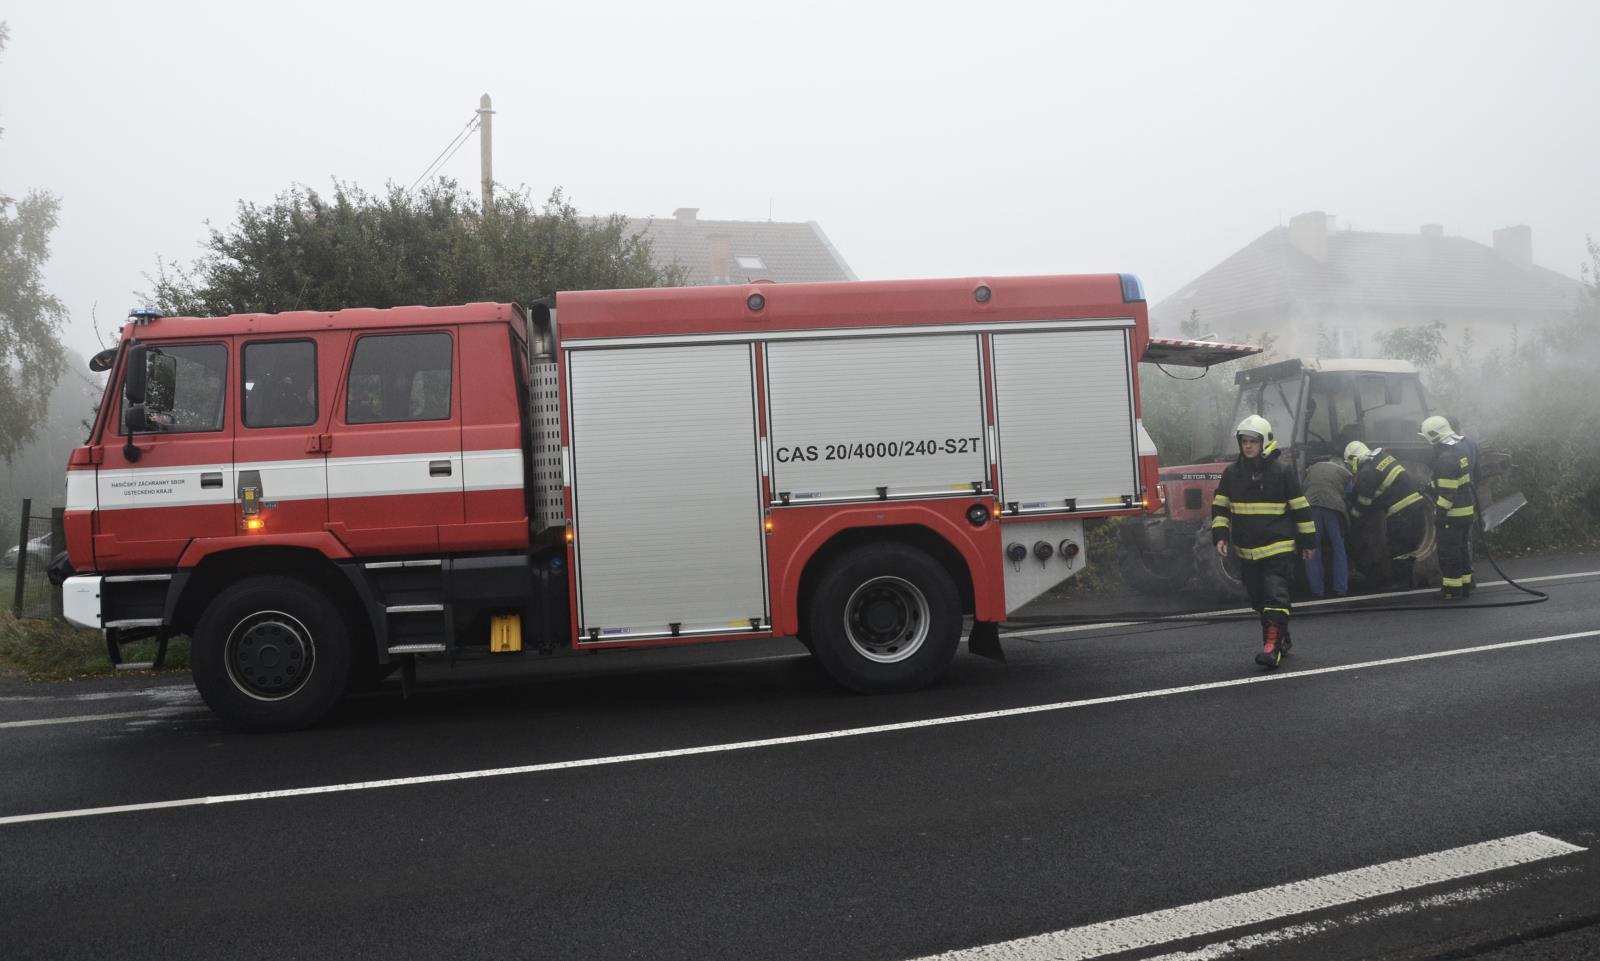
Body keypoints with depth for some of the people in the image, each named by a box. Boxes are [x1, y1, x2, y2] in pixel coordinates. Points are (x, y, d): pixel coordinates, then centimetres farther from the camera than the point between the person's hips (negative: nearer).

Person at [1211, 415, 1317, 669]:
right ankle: (1281, 640, 30)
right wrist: (1220, 536, -1)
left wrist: (1307, 541, 3)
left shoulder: (1282, 471, -6)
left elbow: (1301, 508, 0)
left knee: (1275, 596, -15)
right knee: (1259, 600, 13)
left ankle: (1273, 645, -18)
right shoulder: (1232, 473, 5)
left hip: (1279, 548, -5)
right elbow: (1220, 508, 10)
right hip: (1247, 550, 5)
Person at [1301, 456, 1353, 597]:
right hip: (1334, 506, -1)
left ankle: (1317, 589, 7)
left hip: (1310, 505, 2)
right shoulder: (1345, 473, 23)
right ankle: (1341, 589, 8)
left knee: (1312, 549, 9)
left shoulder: (1312, 468, 31)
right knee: (1338, 548, 10)